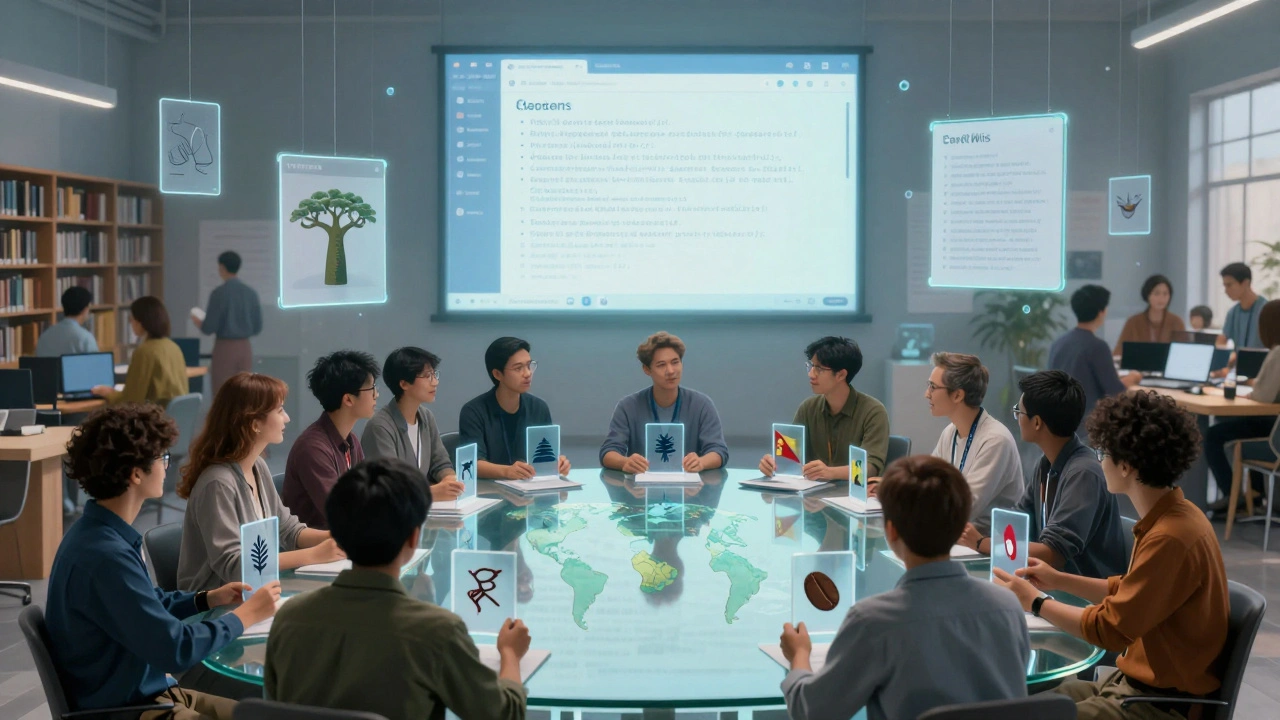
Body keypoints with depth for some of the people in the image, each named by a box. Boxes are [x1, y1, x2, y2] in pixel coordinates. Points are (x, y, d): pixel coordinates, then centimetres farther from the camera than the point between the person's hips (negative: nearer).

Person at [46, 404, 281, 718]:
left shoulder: (104, 533, 4)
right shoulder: (103, 555, -27)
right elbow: (176, 649, -25)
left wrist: (208, 598, 8)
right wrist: (246, 614, -13)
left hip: (143, 692, 10)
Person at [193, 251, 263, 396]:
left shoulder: (219, 293, -11)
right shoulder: (251, 293, 2)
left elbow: (208, 328, -10)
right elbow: (257, 327, 7)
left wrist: (197, 321, 12)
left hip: (224, 348, -4)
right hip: (245, 348, 4)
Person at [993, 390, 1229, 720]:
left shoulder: (1171, 538, -26)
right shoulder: (1172, 517, 5)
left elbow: (1109, 629, -21)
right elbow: (1128, 592, 18)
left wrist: (1035, 602, -9)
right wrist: (1058, 580, 13)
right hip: (1141, 679, 9)